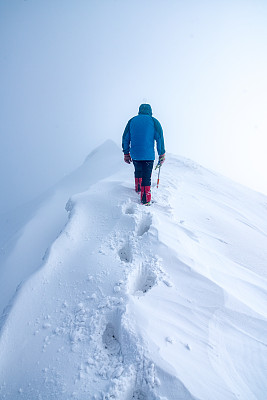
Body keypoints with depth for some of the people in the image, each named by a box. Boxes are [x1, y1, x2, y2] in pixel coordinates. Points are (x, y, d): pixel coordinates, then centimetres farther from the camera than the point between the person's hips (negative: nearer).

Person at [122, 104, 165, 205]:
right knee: (146, 177, 1)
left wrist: (126, 153, 18)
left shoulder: (132, 121, 10)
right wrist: (161, 155, 0)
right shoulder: (153, 121, 1)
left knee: (138, 171, 28)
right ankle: (145, 200, 1)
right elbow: (160, 138, -4)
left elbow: (125, 138, 11)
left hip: (134, 155, 4)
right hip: (148, 155, -3)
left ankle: (138, 188, 44)